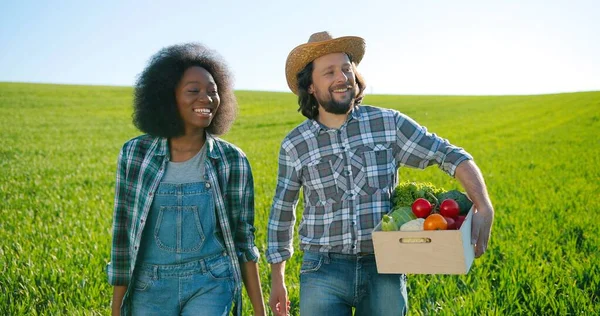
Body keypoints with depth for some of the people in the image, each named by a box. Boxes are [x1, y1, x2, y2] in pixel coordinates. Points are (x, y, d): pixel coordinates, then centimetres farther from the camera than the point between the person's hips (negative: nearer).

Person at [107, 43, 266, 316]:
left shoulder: (232, 160, -8)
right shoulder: (135, 154, -6)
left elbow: (243, 236, -1)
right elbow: (123, 232, 0)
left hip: (210, 285, -1)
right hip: (150, 288, 2)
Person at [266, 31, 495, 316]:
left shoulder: (389, 124, -2)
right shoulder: (294, 145, 1)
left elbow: (454, 157, 1)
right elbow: (282, 211, 11)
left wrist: (485, 209, -15)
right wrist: (277, 280, 13)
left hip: (385, 270, 1)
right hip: (323, 271, 0)